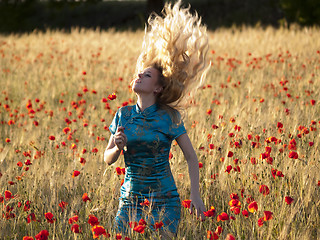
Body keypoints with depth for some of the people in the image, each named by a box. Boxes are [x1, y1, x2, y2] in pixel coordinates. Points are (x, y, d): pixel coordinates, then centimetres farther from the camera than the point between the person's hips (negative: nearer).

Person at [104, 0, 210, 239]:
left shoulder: (169, 117, -5)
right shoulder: (123, 115, 5)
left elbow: (191, 158, -3)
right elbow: (108, 159, 10)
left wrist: (196, 195, -11)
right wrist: (118, 147, -12)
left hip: (164, 201, -3)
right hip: (130, 199, 3)